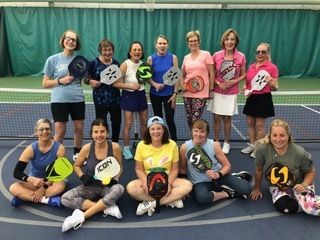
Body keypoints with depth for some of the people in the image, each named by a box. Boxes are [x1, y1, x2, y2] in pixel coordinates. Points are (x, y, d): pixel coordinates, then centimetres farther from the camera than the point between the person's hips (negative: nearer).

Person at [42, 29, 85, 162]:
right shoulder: (52, 59, -1)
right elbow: (45, 83, 0)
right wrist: (61, 80, -15)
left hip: (77, 99, 3)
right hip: (59, 101, -3)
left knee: (79, 129, 9)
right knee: (60, 132, 0)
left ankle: (77, 154, 30)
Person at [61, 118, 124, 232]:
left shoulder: (115, 147, -14)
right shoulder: (87, 148, -13)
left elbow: (119, 167, 2)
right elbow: (76, 166, 4)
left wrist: (115, 180, -16)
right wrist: (83, 177, -15)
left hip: (108, 187, -1)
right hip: (90, 186, 2)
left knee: (119, 189, -36)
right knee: (65, 199, -20)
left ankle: (82, 216, -30)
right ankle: (107, 208, -24)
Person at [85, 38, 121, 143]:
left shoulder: (116, 63, 8)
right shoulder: (94, 63, -4)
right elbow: (86, 79, -2)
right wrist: (91, 81, -22)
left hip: (115, 98, 4)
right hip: (100, 99, -4)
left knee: (117, 122, 12)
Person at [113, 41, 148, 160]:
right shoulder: (125, 65, -16)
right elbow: (116, 83, -19)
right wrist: (131, 86, -24)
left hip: (141, 94, 6)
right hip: (129, 95, -5)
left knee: (144, 122, 13)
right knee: (128, 124, -2)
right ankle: (126, 149, 15)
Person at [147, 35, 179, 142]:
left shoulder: (173, 57, -4)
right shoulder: (151, 58, -2)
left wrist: (175, 93, -9)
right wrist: (155, 84, -18)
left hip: (169, 94, -1)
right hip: (155, 94, 2)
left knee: (170, 120, -2)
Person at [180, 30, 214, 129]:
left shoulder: (206, 54, -2)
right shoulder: (186, 57, 11)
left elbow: (211, 73, -2)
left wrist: (211, 90, -5)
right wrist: (182, 85, 0)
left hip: (201, 93, -4)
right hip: (187, 93, 5)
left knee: (195, 120, -9)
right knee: (189, 120, 9)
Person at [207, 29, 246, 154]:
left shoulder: (241, 57, -5)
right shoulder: (216, 55, -5)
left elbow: (243, 75, 3)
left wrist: (233, 82, -15)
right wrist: (218, 83, -14)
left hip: (232, 93, 0)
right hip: (217, 92, 1)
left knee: (227, 118, 8)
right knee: (217, 118, 5)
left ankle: (226, 143, 25)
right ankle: (216, 142, 21)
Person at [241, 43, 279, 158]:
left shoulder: (272, 67, -8)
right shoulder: (250, 67, 8)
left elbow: (275, 88, -7)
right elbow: (246, 84, 17)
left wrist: (271, 84, -29)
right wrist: (245, 90, -4)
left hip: (263, 99, -6)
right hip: (251, 98, 6)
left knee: (259, 125, 1)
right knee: (250, 123, 13)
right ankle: (252, 145, 28)